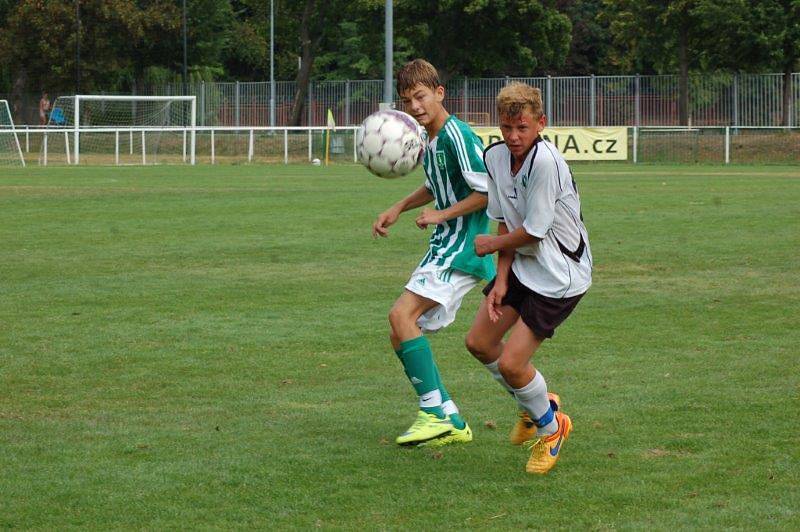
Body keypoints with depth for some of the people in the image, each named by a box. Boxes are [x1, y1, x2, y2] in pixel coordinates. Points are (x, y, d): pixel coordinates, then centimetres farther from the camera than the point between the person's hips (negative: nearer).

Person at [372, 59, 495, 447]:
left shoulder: (457, 135, -16)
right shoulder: (429, 138, 13)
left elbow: (490, 191, -19)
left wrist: (442, 214, -14)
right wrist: (399, 208, 19)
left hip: (462, 247, -10)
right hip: (443, 247, 10)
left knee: (402, 315, -22)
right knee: (401, 337, 7)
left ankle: (434, 413, -18)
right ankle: (451, 422, 11)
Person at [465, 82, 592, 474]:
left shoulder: (545, 162, -28)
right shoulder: (495, 157, -3)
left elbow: (533, 231, -22)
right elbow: (506, 222, 3)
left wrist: (491, 244, -5)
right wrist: (501, 279, -6)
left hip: (559, 275, -8)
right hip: (522, 265, 8)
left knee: (511, 363, -9)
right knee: (479, 342, 11)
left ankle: (550, 427, 18)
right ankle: (535, 405, 34)